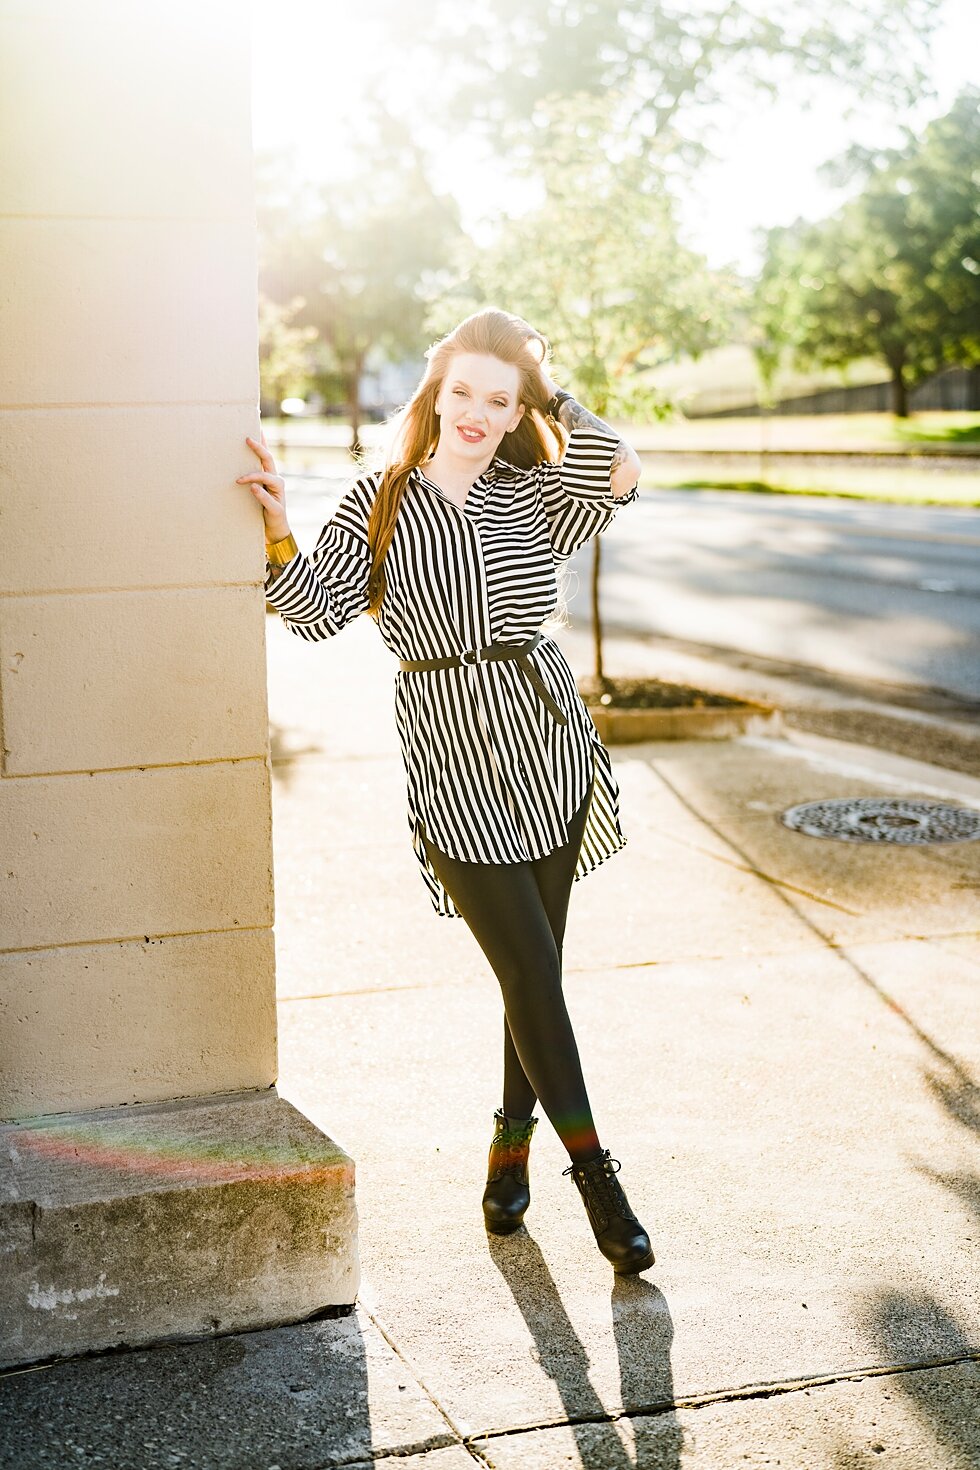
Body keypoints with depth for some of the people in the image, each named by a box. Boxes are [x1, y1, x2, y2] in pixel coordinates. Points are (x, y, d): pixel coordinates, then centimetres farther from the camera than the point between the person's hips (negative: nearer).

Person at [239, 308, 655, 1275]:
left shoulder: (533, 494, 5)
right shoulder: (381, 501, -1)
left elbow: (620, 476, -15)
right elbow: (317, 613, -7)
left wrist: (552, 392, -5)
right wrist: (279, 535, -21)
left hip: (550, 747, 3)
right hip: (454, 766, -3)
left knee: (534, 968, 10)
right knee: (531, 971, -5)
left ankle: (511, 1148, 31)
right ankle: (595, 1174, 8)